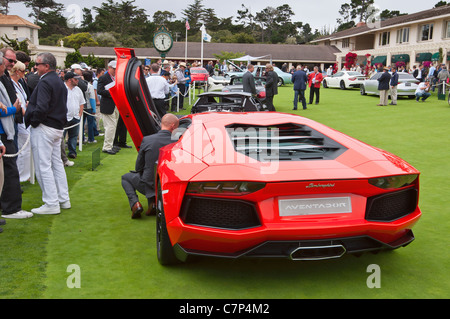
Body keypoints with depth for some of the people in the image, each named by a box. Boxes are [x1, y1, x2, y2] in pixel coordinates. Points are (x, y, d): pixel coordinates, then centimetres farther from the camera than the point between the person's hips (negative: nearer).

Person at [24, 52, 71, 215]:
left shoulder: (45, 82, -16)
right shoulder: (59, 82, 14)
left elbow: (41, 108, -26)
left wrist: (32, 121, -11)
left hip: (43, 128, -9)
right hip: (58, 127, 10)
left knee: (43, 166, -4)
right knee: (57, 163, 15)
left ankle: (51, 204, -1)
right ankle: (64, 200, 22)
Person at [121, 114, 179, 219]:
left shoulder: (146, 140, -14)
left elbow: (138, 167, -3)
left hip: (148, 185, -2)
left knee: (125, 177, 26)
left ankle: (135, 204, 2)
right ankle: (153, 202, 11)